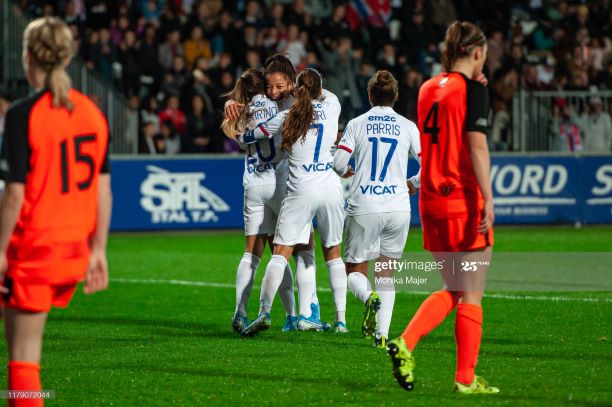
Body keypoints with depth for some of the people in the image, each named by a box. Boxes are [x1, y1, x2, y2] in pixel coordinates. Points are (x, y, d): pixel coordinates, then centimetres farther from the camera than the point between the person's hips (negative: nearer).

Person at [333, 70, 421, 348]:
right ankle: (382, 335, 1)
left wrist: (344, 172, 20)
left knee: (355, 270, 10)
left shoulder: (357, 124, 3)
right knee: (386, 269, 14)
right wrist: (414, 184, 21)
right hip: (398, 207, 1)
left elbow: (339, 163, -4)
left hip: (363, 208, -1)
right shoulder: (407, 127, 5)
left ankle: (369, 297, -25)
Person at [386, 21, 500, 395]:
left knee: (452, 290, 16)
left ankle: (405, 344, -2)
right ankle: (466, 378, 4)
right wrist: (487, 198, -23)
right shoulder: (473, 89, -10)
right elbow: (477, 144, -19)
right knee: (470, 295, 2)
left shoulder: (428, 89, 11)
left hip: (432, 201, 7)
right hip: (464, 200, -7)